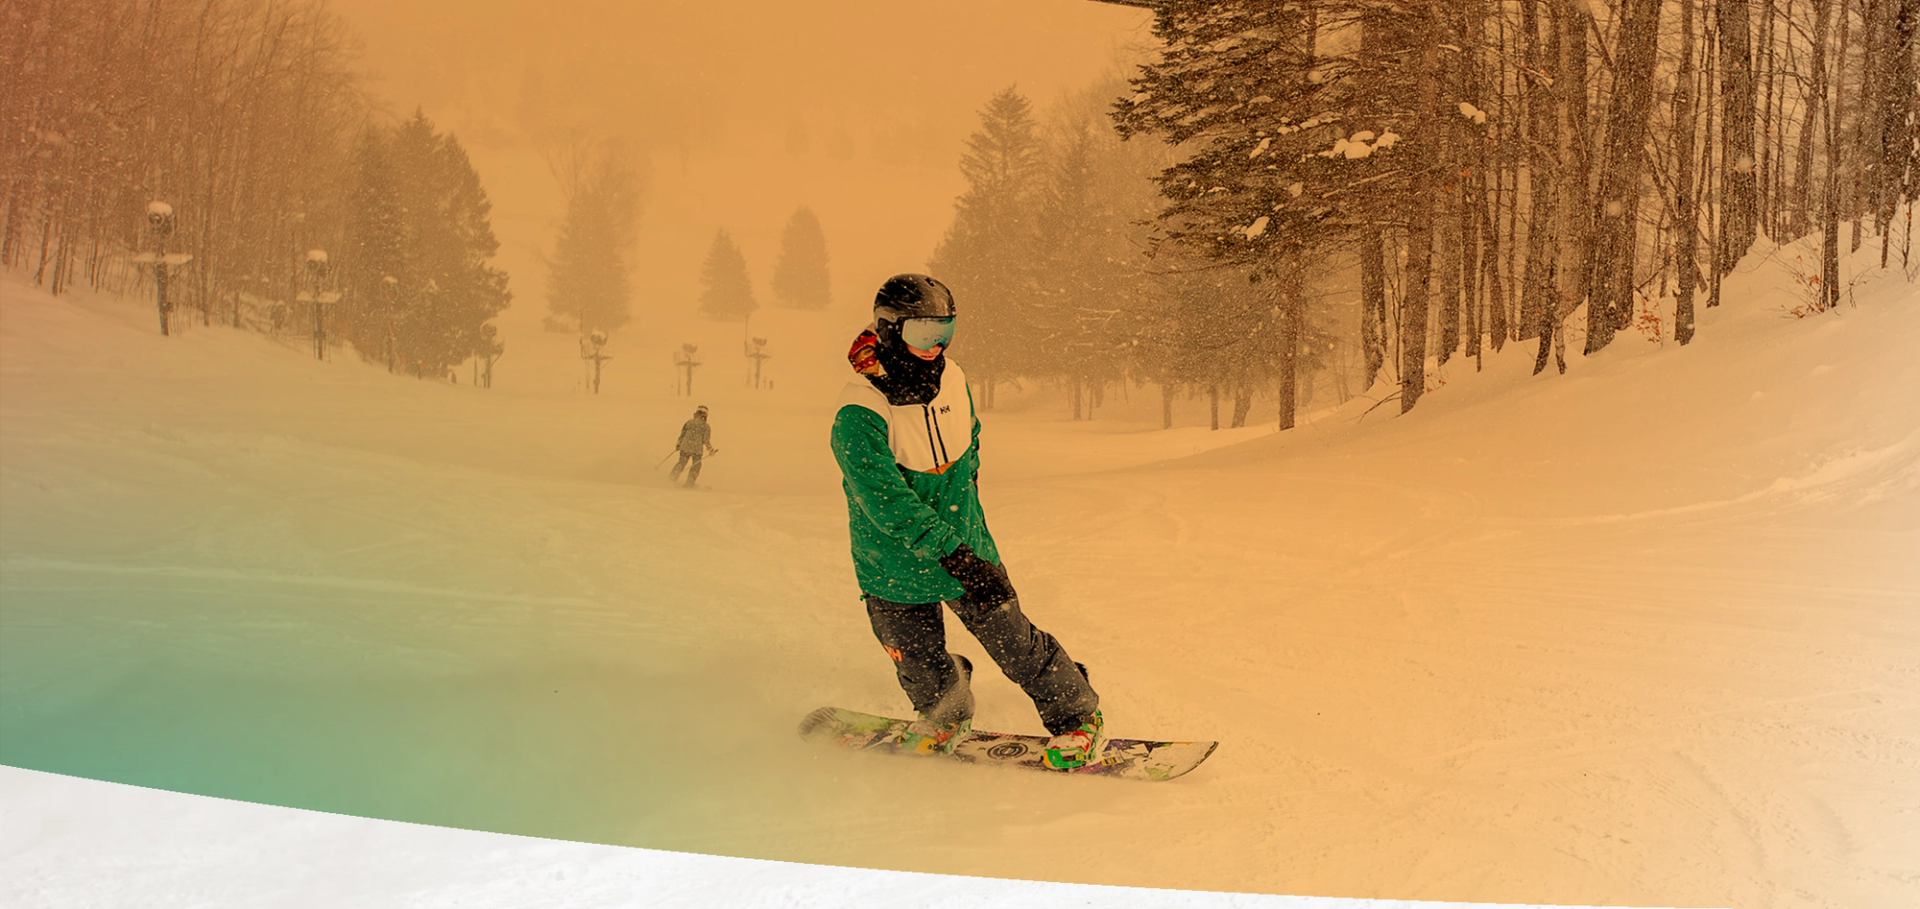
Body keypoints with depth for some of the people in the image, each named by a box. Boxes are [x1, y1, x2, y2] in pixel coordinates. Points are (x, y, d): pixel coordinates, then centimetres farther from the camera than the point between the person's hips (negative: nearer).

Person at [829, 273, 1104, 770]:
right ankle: (946, 715, 40)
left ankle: (1077, 717, 16)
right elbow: (885, 500, -32)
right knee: (924, 672, 9)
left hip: (966, 549, 3)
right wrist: (951, 553, -37)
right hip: (895, 567, -3)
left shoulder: (951, 380, -4)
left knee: (1013, 641, -1)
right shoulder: (859, 412, -24)